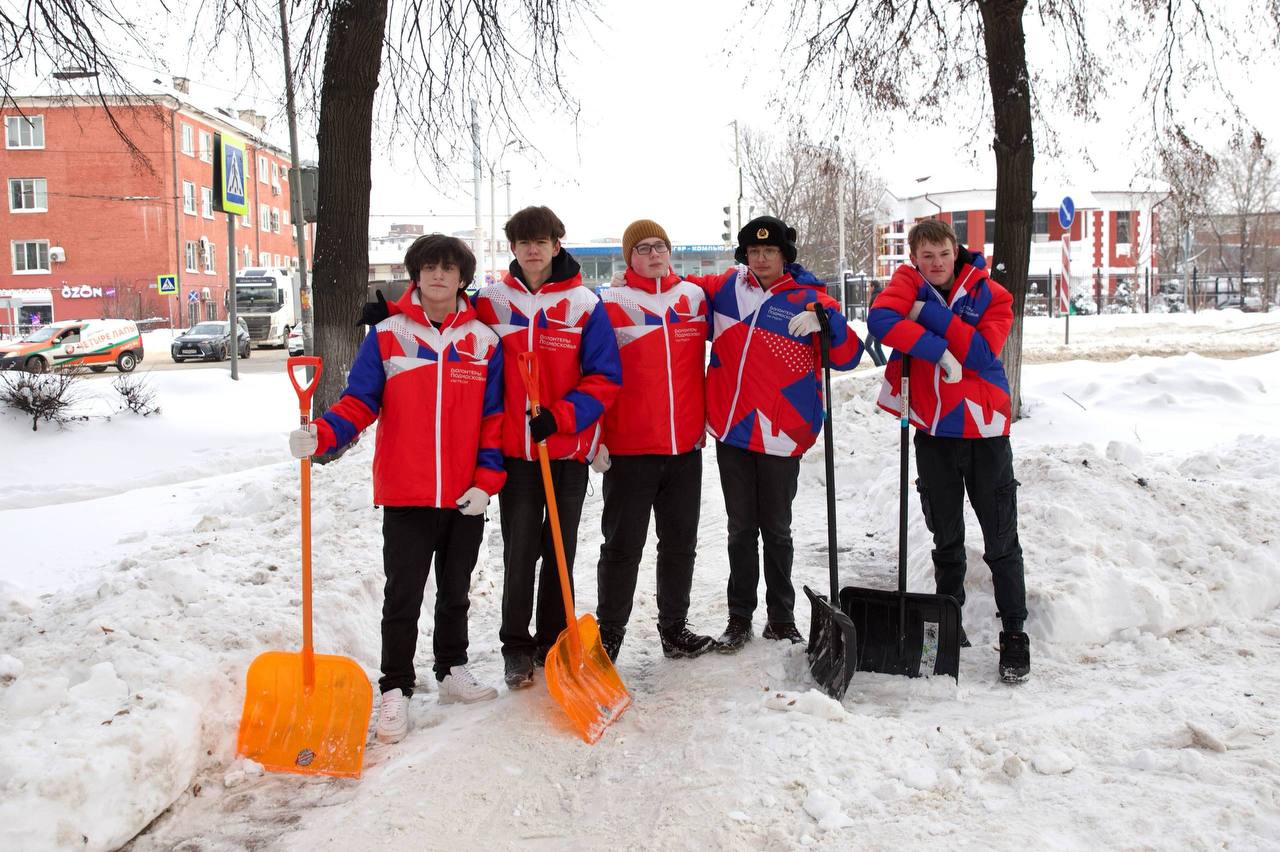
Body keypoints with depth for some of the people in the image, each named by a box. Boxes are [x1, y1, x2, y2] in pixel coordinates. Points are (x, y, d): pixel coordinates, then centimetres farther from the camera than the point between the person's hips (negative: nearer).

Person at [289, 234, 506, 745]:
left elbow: (494, 418, 3)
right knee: (403, 598, 3)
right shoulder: (387, 335, -1)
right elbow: (359, 403, -3)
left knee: (455, 592, 16)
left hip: (466, 499, 2)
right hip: (406, 496, -2)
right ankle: (395, 691, 15)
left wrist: (487, 482, -5)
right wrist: (320, 435, -22)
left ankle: (453, 671, 33)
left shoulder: (483, 340, 3)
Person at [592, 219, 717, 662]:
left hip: (686, 446, 4)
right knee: (623, 546, 4)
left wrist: (704, 420, 17)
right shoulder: (611, 303, -4)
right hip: (628, 448, -4)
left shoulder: (695, 297, 9)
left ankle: (674, 628, 26)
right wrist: (594, 438, -10)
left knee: (681, 543, 13)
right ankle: (609, 634, 16)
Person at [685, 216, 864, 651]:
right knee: (741, 530, 11)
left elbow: (848, 356, -7)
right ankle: (739, 618, 21)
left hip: (782, 434, -2)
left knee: (776, 530, 10)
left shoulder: (809, 299, -2)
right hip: (731, 431, 3)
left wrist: (826, 321, -25)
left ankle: (781, 617, 25)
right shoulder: (726, 287, 6)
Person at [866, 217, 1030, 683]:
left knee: (1001, 541, 2)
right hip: (933, 431, 2)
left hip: (984, 430, -1)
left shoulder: (991, 295, -3)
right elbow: (881, 319, -21)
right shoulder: (908, 282, 0)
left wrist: (935, 314, -21)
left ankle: (1014, 635, 13)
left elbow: (981, 353, -18)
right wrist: (938, 349, -26)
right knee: (946, 539, 14)